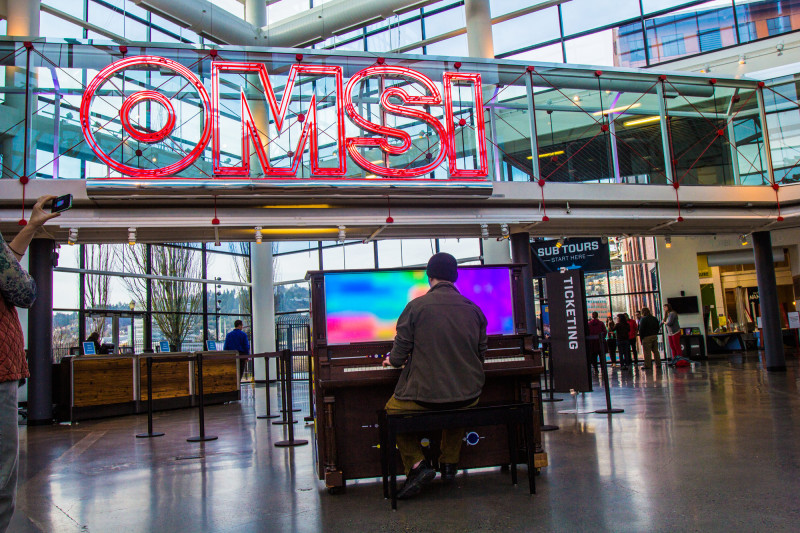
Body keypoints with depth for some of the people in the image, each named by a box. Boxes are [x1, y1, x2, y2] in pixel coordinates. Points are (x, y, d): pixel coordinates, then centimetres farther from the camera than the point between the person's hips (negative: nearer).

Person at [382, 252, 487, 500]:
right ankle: (449, 463, 31)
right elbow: (481, 356, 13)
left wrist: (392, 360, 19)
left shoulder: (416, 306, -9)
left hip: (425, 396, -4)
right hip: (468, 395, 4)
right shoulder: (473, 309, 3)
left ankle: (417, 464, 6)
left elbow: (399, 356, -5)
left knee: (392, 409, 23)